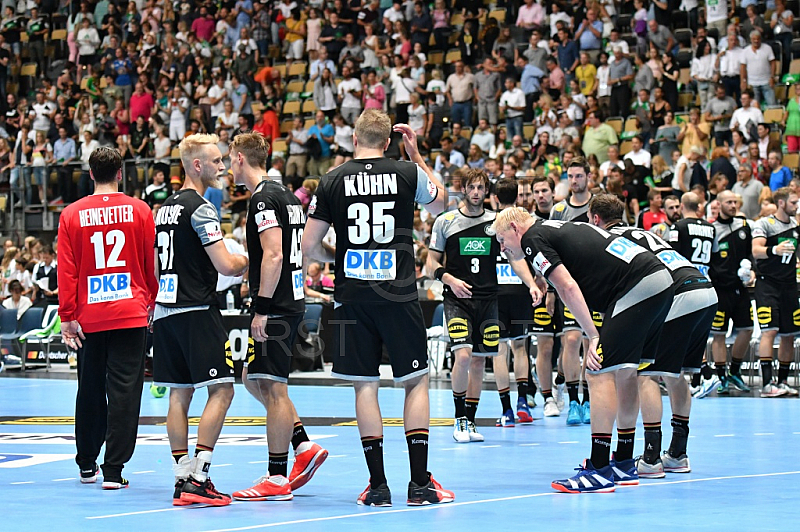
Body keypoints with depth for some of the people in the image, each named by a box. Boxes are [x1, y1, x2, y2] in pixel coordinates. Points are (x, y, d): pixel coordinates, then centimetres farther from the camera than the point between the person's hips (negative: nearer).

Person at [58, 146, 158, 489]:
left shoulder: (71, 215, -1)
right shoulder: (140, 211, -1)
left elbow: (66, 270, -2)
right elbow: (153, 265, 4)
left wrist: (67, 316, 1)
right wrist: (153, 302, 19)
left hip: (89, 318, 2)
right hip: (131, 313, -2)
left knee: (90, 390, 15)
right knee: (124, 390, -2)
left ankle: (87, 464, 28)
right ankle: (113, 470, -8)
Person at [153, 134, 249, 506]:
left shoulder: (167, 207, 16)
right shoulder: (199, 207, -12)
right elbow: (225, 265, -16)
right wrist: (249, 261, 2)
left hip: (165, 309, 9)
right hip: (195, 309, -9)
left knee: (179, 394, 8)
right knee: (221, 390, -6)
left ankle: (182, 478, 7)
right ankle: (198, 478, -12)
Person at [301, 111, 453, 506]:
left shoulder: (332, 181, 0)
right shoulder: (408, 173, 0)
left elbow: (309, 247, 1)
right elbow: (440, 203, 23)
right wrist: (416, 154, 26)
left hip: (352, 294, 1)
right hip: (398, 292, -1)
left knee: (364, 385, 5)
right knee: (416, 381, 8)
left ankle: (378, 485, 4)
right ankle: (419, 483, 4)